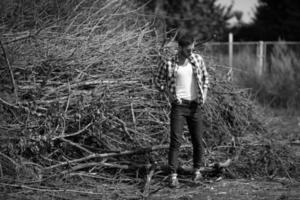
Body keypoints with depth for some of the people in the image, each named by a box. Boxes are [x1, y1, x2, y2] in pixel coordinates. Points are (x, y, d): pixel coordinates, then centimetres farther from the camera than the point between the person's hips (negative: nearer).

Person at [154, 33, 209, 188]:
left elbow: (205, 77, 15)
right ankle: (173, 176, -8)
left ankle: (197, 170, 27)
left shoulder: (198, 59, 2)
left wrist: (204, 93, 1)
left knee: (198, 141, 7)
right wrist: (169, 94, -10)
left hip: (195, 105, 3)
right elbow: (158, 81, 3)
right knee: (175, 141, -9)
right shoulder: (168, 63, -7)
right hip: (178, 105, -3)